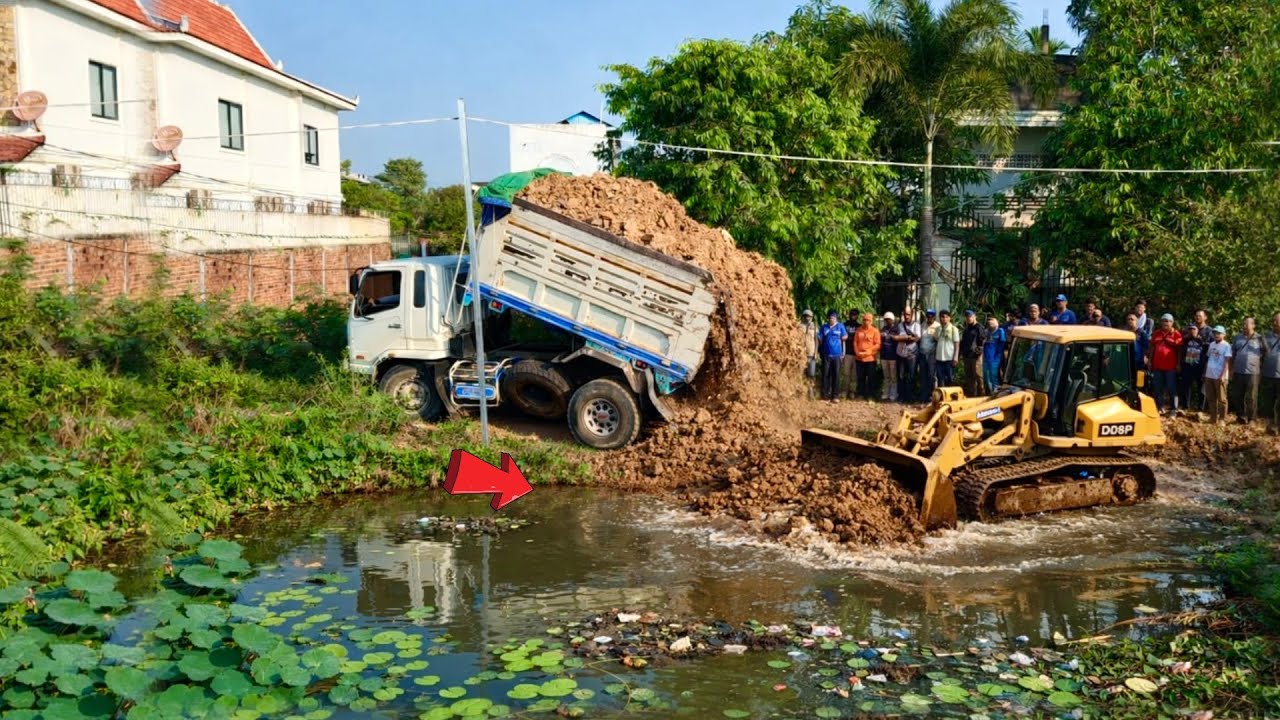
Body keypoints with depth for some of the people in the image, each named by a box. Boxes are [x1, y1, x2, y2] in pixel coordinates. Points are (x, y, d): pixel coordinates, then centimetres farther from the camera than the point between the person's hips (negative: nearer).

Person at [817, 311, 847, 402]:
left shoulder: (840, 326, 4)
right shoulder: (824, 327, 8)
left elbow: (844, 337, 5)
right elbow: (820, 339, 8)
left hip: (837, 354, -1)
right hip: (826, 354, 1)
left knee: (836, 375, 1)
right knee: (825, 375, 0)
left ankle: (834, 396, 6)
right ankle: (825, 395, 4)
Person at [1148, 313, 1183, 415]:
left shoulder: (1176, 334, -3)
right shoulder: (1157, 333, 11)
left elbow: (1180, 349, -4)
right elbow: (1152, 347, 16)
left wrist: (1179, 364, -7)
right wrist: (1149, 360, 12)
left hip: (1171, 366, -5)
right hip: (1157, 365, 5)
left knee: (1172, 388, 0)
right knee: (1158, 388, 9)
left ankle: (1174, 408, 4)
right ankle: (1160, 407, 17)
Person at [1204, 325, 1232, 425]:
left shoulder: (1226, 346, -7)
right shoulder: (1211, 344, 13)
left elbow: (1227, 362, -13)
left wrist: (1223, 375, -20)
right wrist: (1204, 372, 17)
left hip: (1220, 376, -7)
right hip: (1209, 375, 7)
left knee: (1221, 399, 0)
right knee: (1210, 398, 11)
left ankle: (1222, 419, 4)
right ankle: (1213, 418, 19)